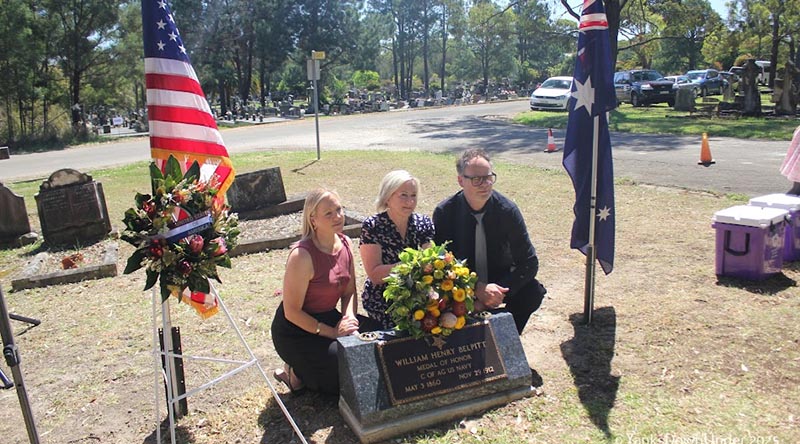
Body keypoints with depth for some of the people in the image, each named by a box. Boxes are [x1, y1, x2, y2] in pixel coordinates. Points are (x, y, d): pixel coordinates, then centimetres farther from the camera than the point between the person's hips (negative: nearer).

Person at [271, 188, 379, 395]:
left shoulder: (345, 243, -2)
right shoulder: (302, 255, -25)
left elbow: (349, 291, 7)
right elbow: (292, 312, -21)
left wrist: (348, 317, -14)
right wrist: (332, 333, -22)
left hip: (329, 317, 8)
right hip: (296, 331, -8)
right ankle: (297, 373, 6)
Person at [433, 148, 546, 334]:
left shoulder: (508, 210, -13)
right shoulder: (444, 212, -14)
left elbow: (529, 262, -12)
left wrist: (497, 293, -25)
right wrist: (477, 289, -29)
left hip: (499, 280, 2)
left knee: (534, 291, -25)